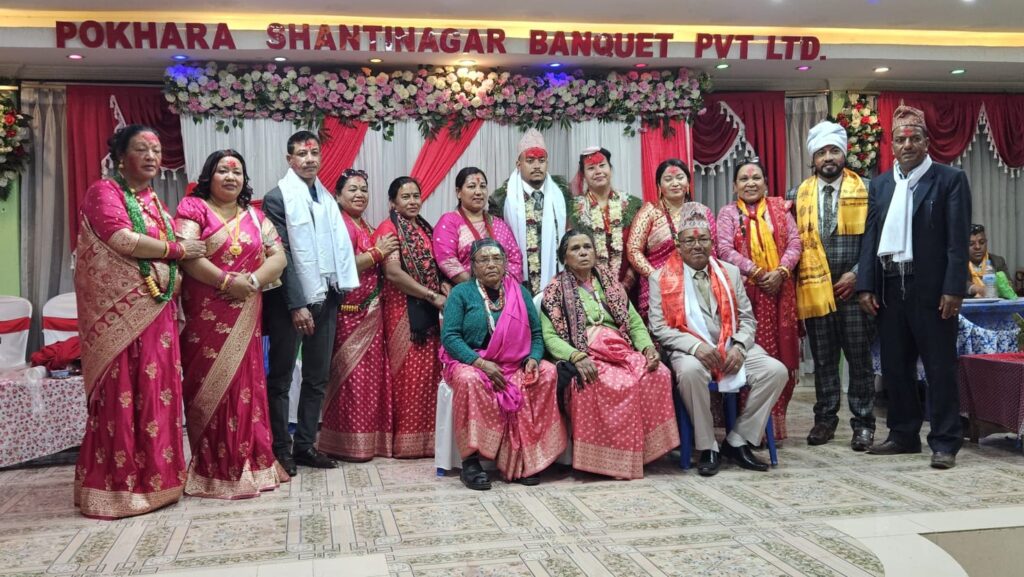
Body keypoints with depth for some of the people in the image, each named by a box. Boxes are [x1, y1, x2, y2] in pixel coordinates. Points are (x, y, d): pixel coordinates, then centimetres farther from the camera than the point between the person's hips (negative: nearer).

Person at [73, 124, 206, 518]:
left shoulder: (154, 202, 19)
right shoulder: (104, 192, -4)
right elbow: (123, 241, -19)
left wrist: (176, 305, 11)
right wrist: (177, 249, -8)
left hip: (157, 314, 7)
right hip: (121, 315, -7)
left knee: (156, 395, 8)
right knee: (121, 399, -4)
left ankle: (153, 478, 18)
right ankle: (115, 487, 5)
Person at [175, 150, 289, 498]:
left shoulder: (255, 216, 15)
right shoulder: (193, 208, 1)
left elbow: (278, 256, 6)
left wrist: (254, 280, -12)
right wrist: (227, 280, -19)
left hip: (245, 318, 4)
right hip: (206, 316, -4)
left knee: (246, 386, 6)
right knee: (211, 387, -2)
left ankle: (249, 463, 15)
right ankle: (215, 470, 5)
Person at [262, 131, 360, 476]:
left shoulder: (326, 197, 12)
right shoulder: (278, 197, -6)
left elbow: (339, 246, 11)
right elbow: (280, 255, -12)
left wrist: (338, 292, 1)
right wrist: (296, 305, -16)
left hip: (326, 297, 7)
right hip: (291, 300, -6)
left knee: (317, 377, 11)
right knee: (281, 378, 4)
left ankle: (305, 444, 22)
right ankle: (280, 448, 13)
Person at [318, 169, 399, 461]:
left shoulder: (365, 226, 18)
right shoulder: (341, 224, -10)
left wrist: (382, 252, 7)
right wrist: (378, 251, -13)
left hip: (371, 312, 9)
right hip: (349, 311, -9)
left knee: (372, 372, 11)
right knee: (351, 374, -5)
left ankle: (368, 438, 21)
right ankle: (349, 443, 5)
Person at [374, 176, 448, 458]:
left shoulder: (425, 228, 17)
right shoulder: (389, 228, -4)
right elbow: (393, 273, -15)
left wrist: (444, 286, 3)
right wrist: (433, 296, -15)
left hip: (430, 311, 7)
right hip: (404, 311, -7)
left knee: (430, 372, 5)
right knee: (408, 374, -6)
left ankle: (428, 437, 13)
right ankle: (406, 441, 2)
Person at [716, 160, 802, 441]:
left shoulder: (779, 207, 13)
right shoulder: (728, 212, 6)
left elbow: (794, 242, 5)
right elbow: (725, 249, -6)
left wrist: (781, 271, -12)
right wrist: (757, 273, -14)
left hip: (780, 290, 3)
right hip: (746, 291, -3)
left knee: (782, 353, 3)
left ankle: (776, 421, 13)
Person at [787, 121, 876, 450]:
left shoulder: (864, 191, 1)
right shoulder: (798, 195, 8)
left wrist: (857, 274, -10)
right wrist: (795, 276, -2)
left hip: (853, 288, -2)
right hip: (815, 288, 2)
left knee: (859, 358, 3)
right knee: (823, 360, 10)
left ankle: (863, 424, 12)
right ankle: (825, 420, 20)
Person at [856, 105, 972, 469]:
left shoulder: (950, 179, -1)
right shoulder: (880, 184, 13)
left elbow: (958, 239, -7)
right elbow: (870, 237, 9)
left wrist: (953, 289, -15)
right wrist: (866, 286, 1)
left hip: (931, 287, -5)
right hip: (889, 286, 5)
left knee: (939, 367, 1)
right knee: (894, 366, 11)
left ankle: (944, 443, 9)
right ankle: (903, 435, 23)